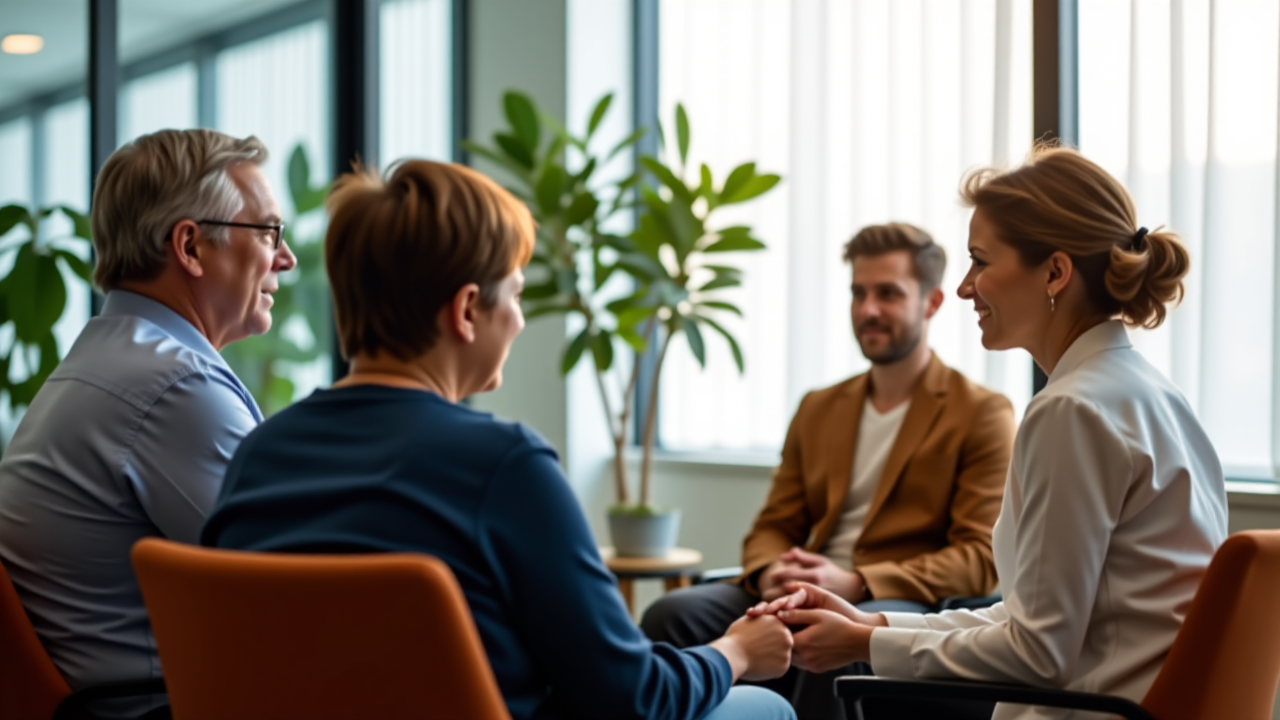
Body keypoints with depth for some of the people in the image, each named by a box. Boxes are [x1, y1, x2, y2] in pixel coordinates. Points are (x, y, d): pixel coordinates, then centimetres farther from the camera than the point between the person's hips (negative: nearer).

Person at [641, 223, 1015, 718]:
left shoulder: (983, 414, 4)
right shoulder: (818, 409, 22)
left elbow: (980, 558, -5)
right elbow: (774, 526, 19)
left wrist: (856, 584, -18)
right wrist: (770, 575, -7)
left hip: (903, 605, -5)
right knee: (672, 615, -23)